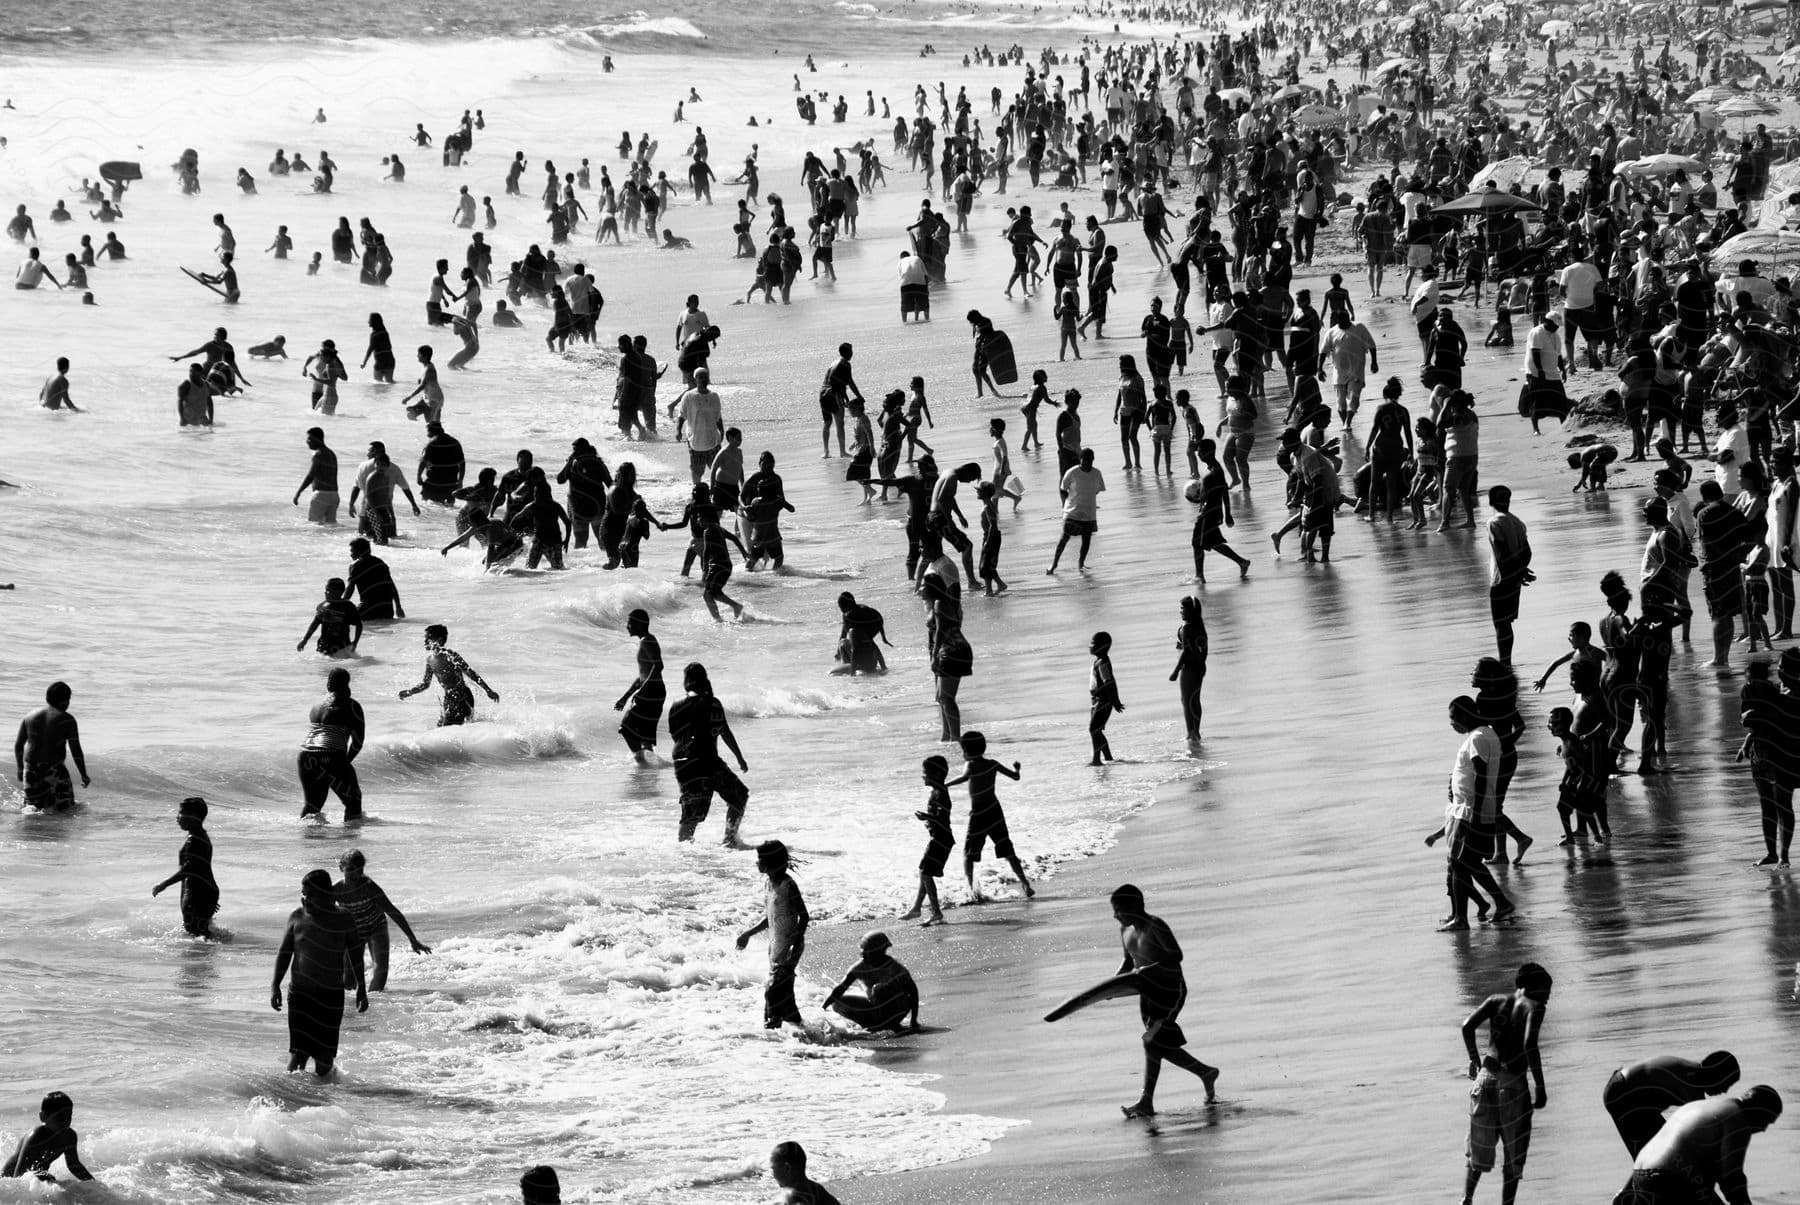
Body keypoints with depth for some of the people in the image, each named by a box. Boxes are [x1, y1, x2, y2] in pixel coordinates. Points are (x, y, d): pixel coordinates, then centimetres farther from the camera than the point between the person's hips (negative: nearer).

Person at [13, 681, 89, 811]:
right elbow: (76, 751, -8)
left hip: (31, 770, 4)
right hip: (54, 772, -4)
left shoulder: (30, 717, 9)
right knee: (65, 806, 8)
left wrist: (20, 769, 27)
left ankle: (30, 806, -12)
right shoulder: (67, 720, -6)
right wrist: (84, 776, 2)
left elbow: (18, 746, 14)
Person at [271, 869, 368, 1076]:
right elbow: (284, 953, 3)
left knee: (324, 1050, 4)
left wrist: (361, 989, 4)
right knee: (298, 1049, -10)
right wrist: (275, 985, -6)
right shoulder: (297, 917, -2)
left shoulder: (343, 921, -5)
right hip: (300, 992, 0)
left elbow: (356, 957, 4)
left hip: (331, 995, 0)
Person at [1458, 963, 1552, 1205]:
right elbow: (1529, 1045, -17)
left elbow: (1467, 1026, -2)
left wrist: (1474, 1059, 14)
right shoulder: (1533, 1007, -2)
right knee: (1514, 1156, 8)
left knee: (1479, 1149, 21)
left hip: (1486, 1077, 4)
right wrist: (1540, 1088, -13)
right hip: (1513, 1083, -4)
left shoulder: (1496, 1001, 11)